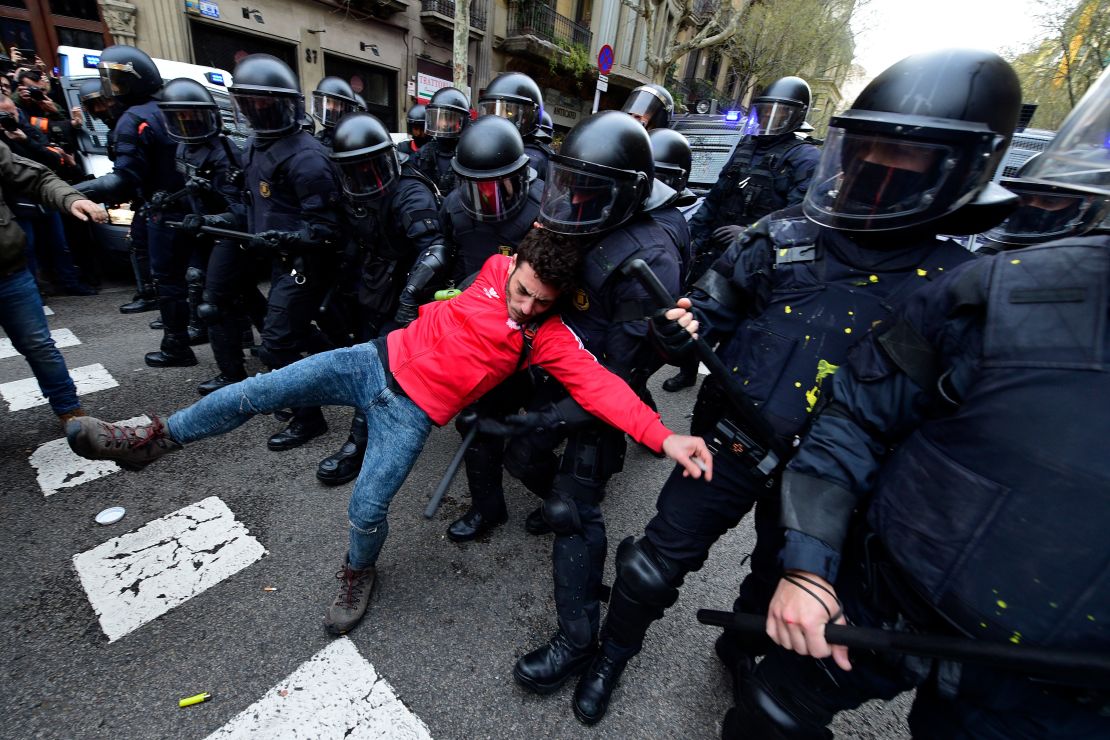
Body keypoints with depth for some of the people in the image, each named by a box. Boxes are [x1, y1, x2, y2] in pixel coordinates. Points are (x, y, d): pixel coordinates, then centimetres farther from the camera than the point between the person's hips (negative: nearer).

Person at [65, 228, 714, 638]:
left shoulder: (550, 337, -13)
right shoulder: (497, 268, -1)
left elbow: (599, 385, -25)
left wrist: (664, 435, -34)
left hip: (414, 411, -4)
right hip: (382, 358, 4)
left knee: (367, 508, -11)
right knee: (262, 391, -1)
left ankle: (360, 574, 27)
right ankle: (154, 440, 24)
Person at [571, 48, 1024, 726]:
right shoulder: (785, 234, -7)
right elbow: (717, 304, 3)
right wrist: (686, 326, -20)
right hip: (728, 440, 0)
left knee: (783, 587, 25)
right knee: (658, 561, 10)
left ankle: (742, 649, 59)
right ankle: (614, 654, 40)